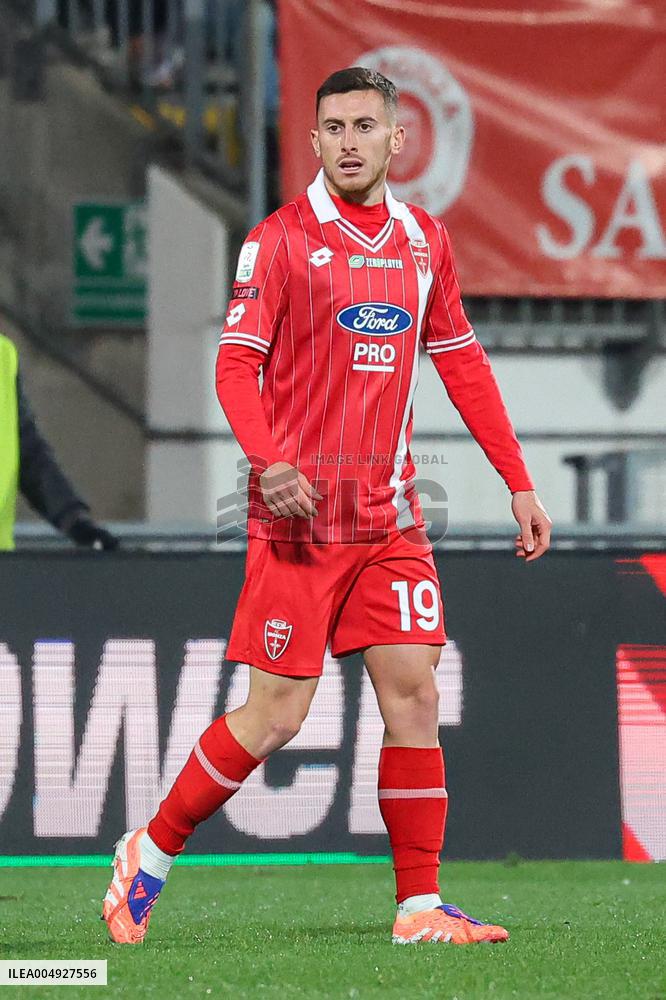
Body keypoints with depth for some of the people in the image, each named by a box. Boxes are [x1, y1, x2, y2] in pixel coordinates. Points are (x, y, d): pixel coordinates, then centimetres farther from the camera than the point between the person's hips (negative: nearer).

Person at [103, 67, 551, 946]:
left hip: (392, 515, 5)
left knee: (413, 696, -2)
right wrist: (269, 461, -25)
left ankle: (421, 907, 2)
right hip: (300, 513, -5)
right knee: (276, 715, -5)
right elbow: (236, 364, -8)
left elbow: (462, 365, 17)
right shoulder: (281, 240, -5)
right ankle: (148, 857, 12)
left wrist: (519, 483, 13)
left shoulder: (425, 241, 11)